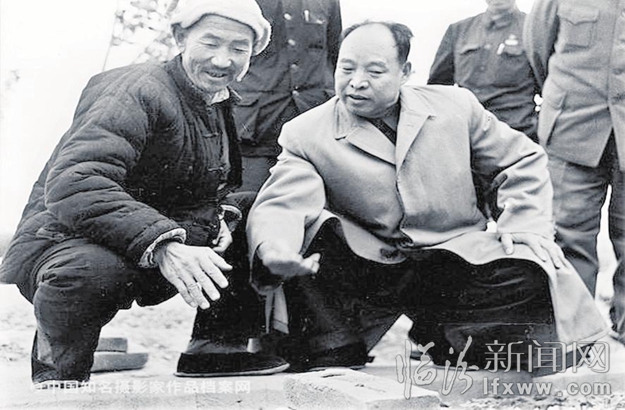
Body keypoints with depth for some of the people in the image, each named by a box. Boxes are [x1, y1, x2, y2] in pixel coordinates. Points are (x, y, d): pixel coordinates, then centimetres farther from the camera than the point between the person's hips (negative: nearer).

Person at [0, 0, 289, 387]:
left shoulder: (223, 107, 11)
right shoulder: (138, 91, -18)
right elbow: (71, 185, -33)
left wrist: (220, 214, -8)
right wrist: (161, 244, -46)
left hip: (155, 258, 7)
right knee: (97, 268, -42)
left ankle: (229, 345, 12)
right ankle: (58, 364, -10)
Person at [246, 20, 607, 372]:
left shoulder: (455, 106, 6)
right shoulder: (305, 134, -1)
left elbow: (523, 160, 13)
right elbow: (282, 204, -17)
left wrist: (526, 223, -4)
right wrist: (273, 251, -40)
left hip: (456, 258, 2)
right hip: (365, 268, -1)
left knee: (532, 280, -26)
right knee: (316, 225, -30)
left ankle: (449, 335, 4)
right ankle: (331, 353, -13)